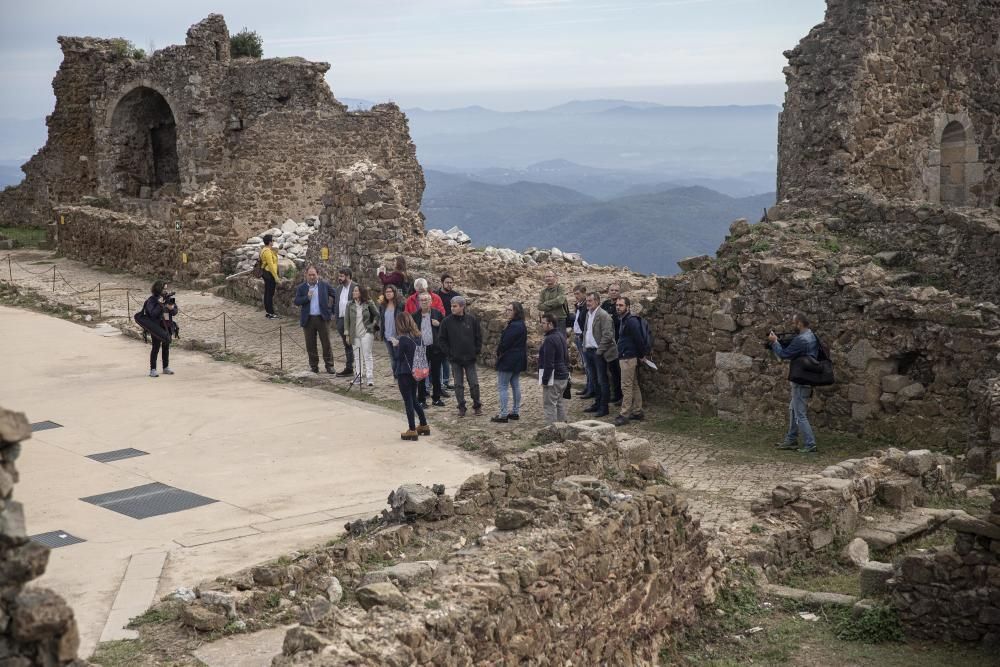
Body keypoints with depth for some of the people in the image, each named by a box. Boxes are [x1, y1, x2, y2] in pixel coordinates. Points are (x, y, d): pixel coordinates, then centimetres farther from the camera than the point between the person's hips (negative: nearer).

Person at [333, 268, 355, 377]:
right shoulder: (339, 288, 15)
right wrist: (337, 321, 14)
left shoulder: (355, 287, -8)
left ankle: (350, 369, -1)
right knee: (346, 345, 11)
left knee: (350, 344, -4)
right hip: (341, 319, 7)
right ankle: (349, 368, 16)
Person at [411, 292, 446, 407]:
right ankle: (421, 400, 9)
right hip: (421, 349, -1)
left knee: (436, 375, 8)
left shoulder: (437, 314, 3)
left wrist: (439, 325, -13)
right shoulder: (415, 316, 3)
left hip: (435, 349, 1)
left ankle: (436, 398, 19)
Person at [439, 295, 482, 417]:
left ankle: (477, 405, 17)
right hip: (455, 359, 0)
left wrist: (477, 352, 1)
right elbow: (442, 340, 3)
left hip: (470, 358, 0)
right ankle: (461, 407, 14)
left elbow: (478, 337, 7)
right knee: (458, 384, 5)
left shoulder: (472, 320, -2)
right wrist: (448, 353, -4)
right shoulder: (447, 321, -4)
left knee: (474, 384, 3)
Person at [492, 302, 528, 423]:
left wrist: (499, 353, -2)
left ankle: (503, 415, -4)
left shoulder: (513, 326, -22)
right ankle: (515, 412, 21)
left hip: (508, 361, -10)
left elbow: (504, 343, -22)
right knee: (515, 385, 15)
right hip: (519, 360, 10)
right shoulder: (522, 326, 10)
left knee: (502, 387, -4)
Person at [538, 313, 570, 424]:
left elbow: (548, 363, -22)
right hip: (563, 376, 10)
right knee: (559, 402, 17)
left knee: (549, 405, -6)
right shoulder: (561, 335, 12)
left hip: (553, 377, -10)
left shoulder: (549, 340, -19)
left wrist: (545, 379, -18)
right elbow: (566, 357, 20)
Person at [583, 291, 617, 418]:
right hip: (589, 351, 8)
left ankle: (604, 407, 3)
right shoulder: (588, 314, 13)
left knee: (602, 380, -2)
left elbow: (607, 335, -18)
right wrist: (585, 348, 11)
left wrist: (599, 351, -18)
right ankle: (597, 404, 24)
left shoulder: (603, 315, -13)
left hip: (599, 353, -8)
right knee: (596, 380, 16)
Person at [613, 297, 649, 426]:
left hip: (628, 357, -11)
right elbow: (638, 339, 20)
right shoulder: (624, 320, 15)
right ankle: (637, 412, 19)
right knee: (634, 385, 13)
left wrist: (642, 354, -11)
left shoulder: (631, 321, -18)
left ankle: (624, 415, -8)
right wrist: (645, 352, 17)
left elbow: (639, 339, -20)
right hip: (628, 357, 11)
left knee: (626, 386, -9)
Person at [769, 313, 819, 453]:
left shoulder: (801, 340, -22)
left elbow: (784, 354, -17)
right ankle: (791, 440, 28)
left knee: (800, 414, -5)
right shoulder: (812, 337, 9)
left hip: (801, 382, -10)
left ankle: (810, 445, -5)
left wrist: (774, 342, -3)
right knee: (793, 409, 21)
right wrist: (779, 341, 8)